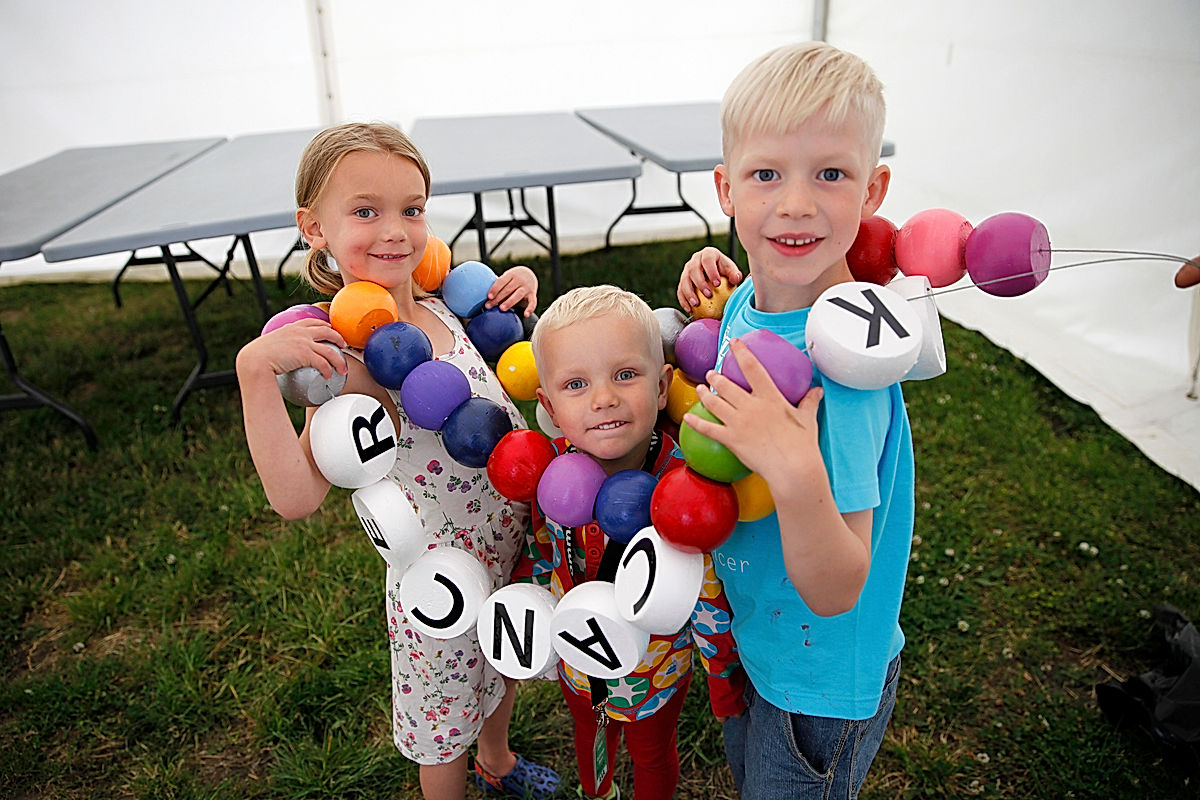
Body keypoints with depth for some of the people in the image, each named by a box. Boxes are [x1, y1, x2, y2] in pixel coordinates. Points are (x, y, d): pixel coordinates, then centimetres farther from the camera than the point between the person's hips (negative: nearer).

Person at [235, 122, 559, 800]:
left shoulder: (440, 306, -6)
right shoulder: (347, 355, -25)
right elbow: (297, 498, -32)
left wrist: (519, 290, -2)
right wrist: (255, 371, -39)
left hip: (514, 543, 7)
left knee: (507, 668, 33)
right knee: (446, 734, 19)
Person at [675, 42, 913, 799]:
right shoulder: (749, 300, -12)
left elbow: (835, 591, -31)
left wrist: (796, 474, -48)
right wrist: (714, 303, -6)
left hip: (823, 681, -7)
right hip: (749, 635, 7)